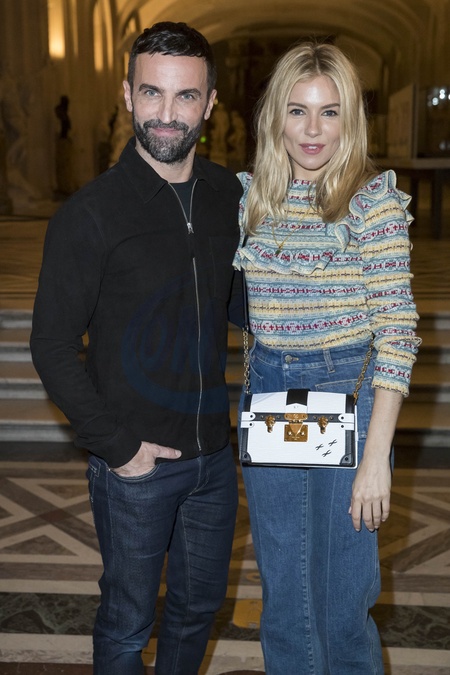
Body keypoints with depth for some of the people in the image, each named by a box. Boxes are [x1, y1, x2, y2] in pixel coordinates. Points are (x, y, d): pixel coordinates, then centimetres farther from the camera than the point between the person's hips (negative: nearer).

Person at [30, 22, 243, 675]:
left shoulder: (229, 196, 1)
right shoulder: (91, 212, -14)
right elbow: (52, 347, -11)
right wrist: (118, 444, -14)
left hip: (214, 454, 5)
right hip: (134, 465, -4)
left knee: (200, 603, 23)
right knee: (128, 621, 14)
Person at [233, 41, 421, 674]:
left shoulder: (374, 197, -10)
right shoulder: (250, 194, 4)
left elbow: (397, 327, -13)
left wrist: (377, 455, -17)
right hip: (267, 395, 4)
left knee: (341, 597, 8)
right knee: (282, 594, 18)